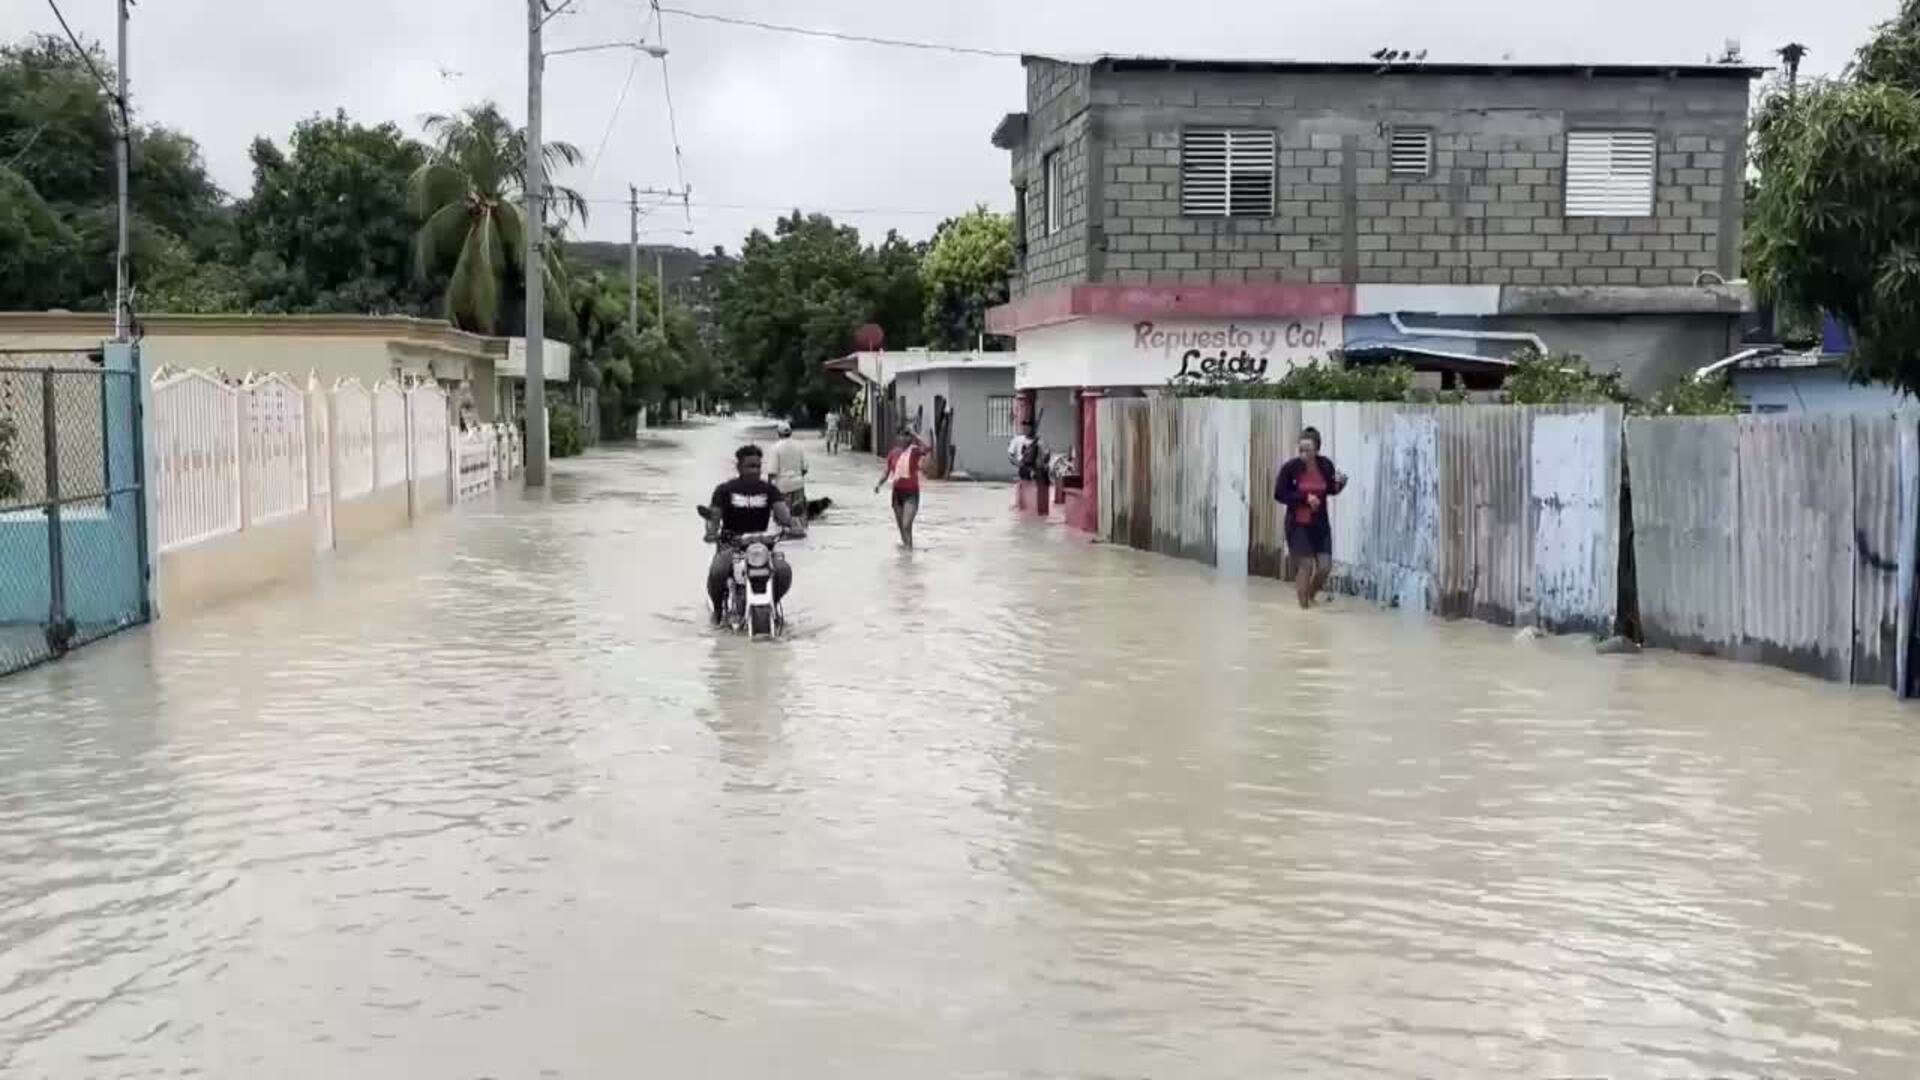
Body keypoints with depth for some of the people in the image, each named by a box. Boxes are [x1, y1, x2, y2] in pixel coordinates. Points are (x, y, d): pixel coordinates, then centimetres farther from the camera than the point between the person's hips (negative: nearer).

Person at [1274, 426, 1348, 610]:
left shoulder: (1326, 465, -6)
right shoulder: (1291, 467, -15)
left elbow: (1331, 491, 10)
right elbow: (1279, 494, -12)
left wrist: (1340, 483, -12)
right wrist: (1305, 498, -20)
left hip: (1320, 523, 3)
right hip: (1298, 524, -3)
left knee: (1325, 565, -1)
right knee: (1305, 564, -6)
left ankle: (1310, 596, 26)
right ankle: (1303, 604, 10)